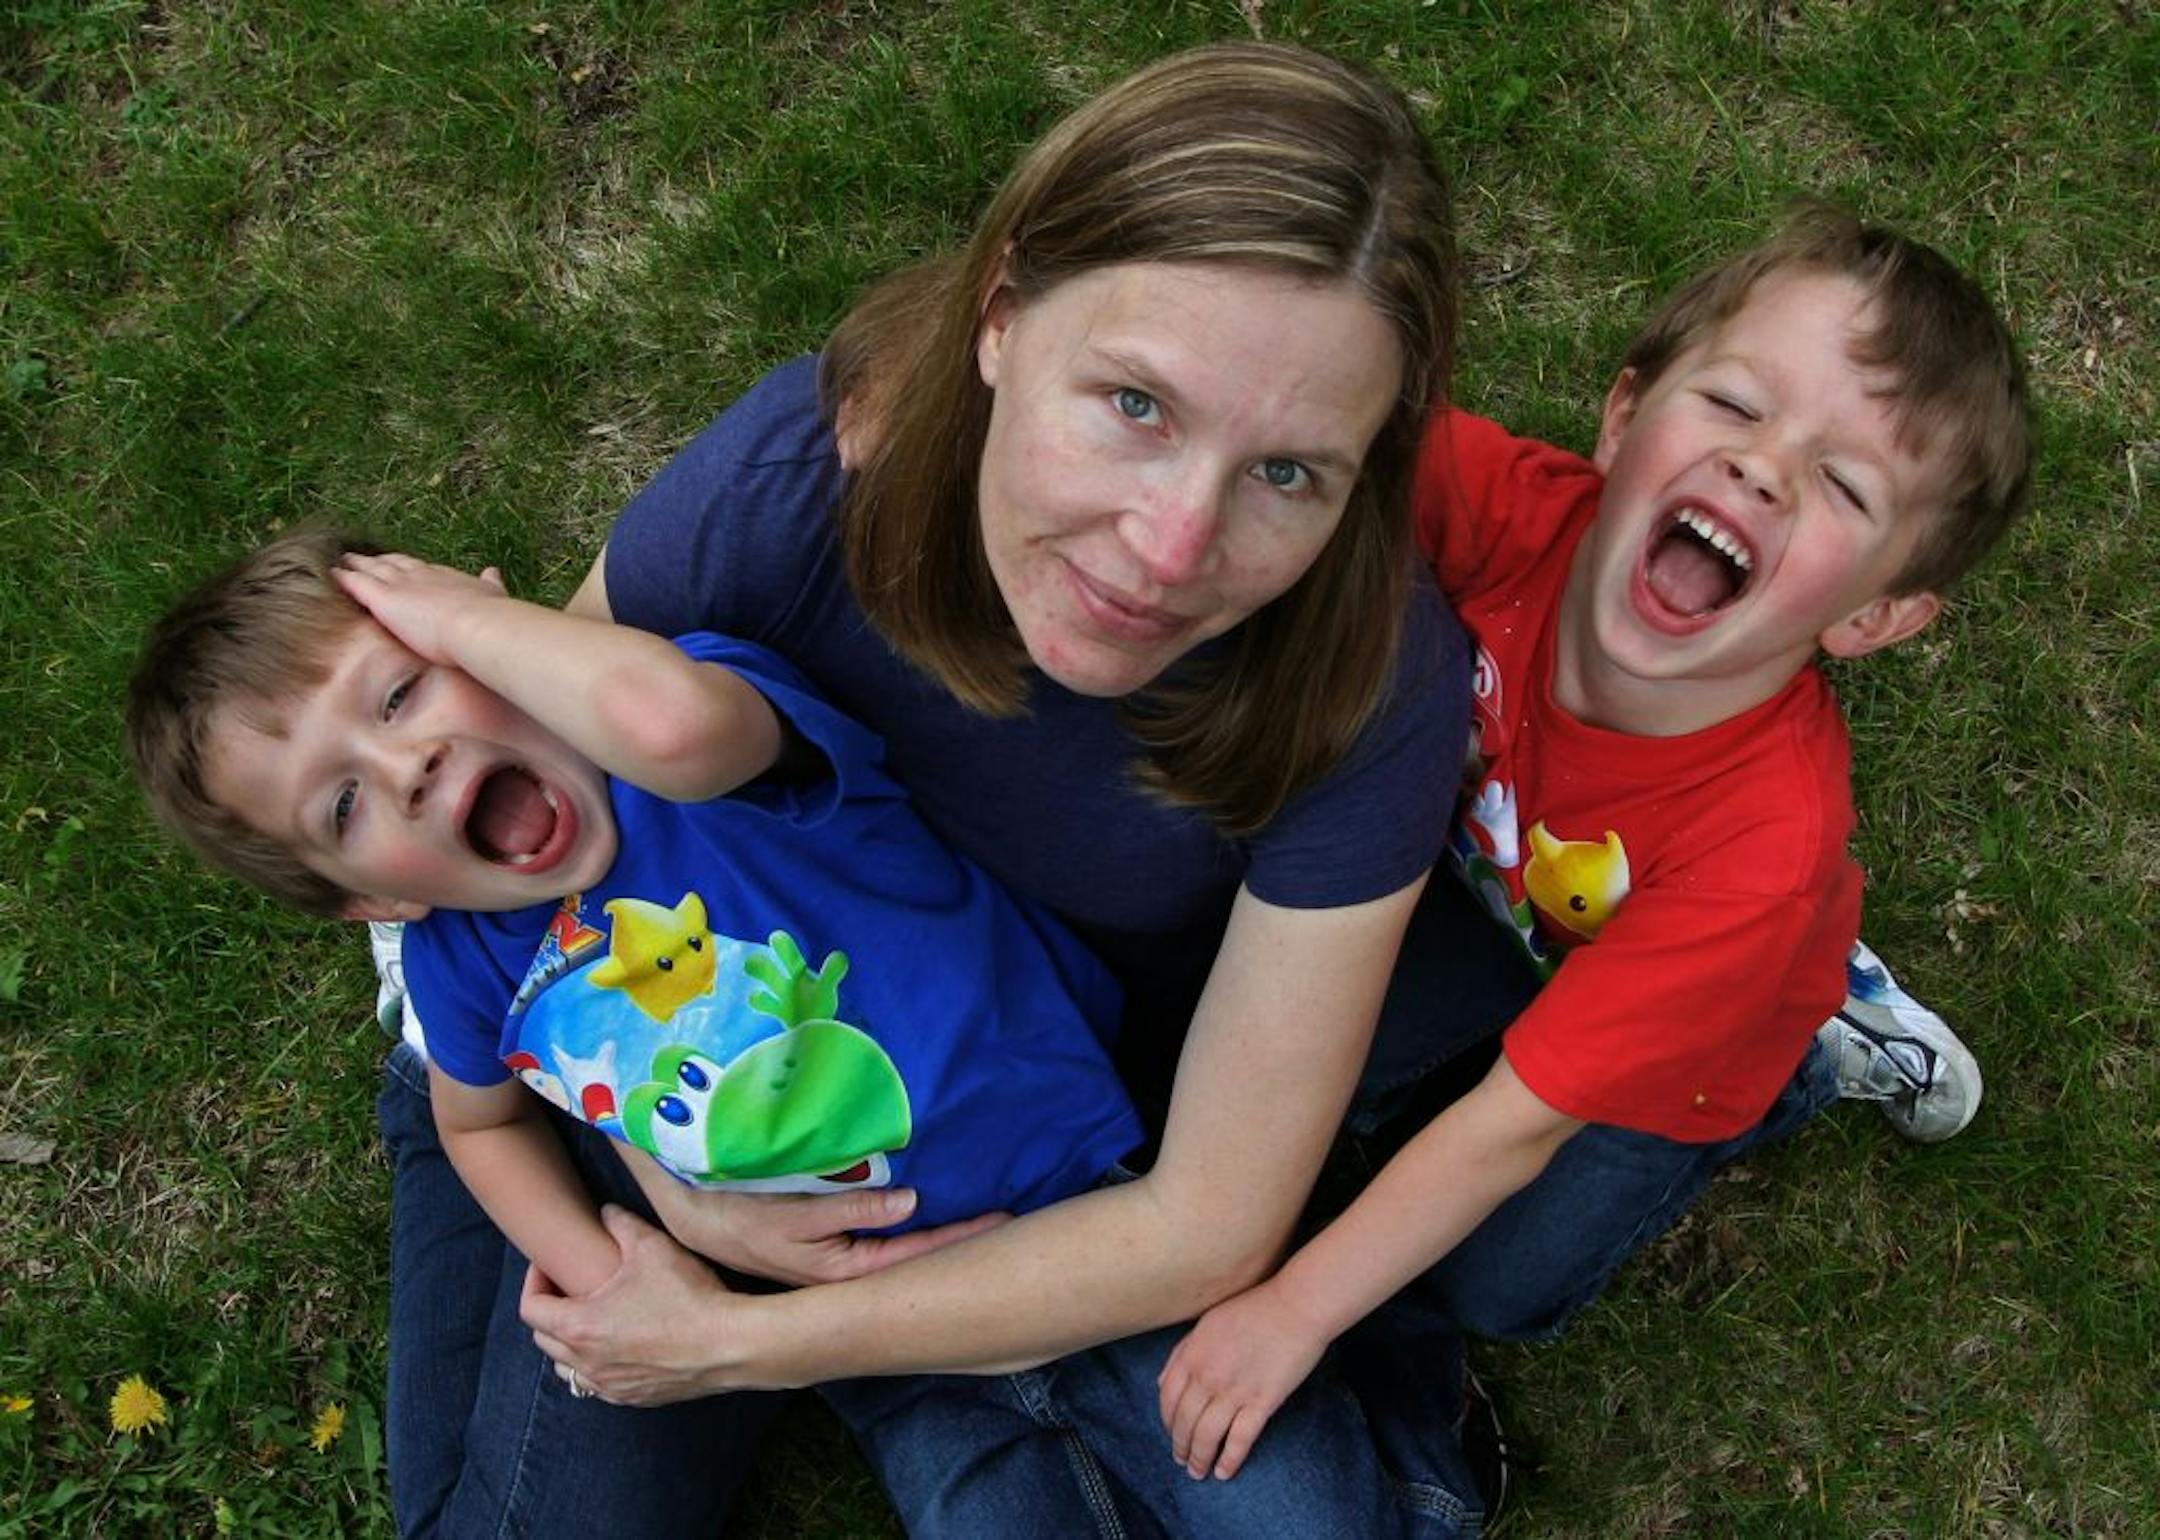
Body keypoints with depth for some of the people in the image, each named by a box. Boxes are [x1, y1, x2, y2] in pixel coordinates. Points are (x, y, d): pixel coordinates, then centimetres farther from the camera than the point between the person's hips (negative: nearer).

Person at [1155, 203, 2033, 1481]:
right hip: (1502, 890, 4)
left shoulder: (1765, 845, -44)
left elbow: (1521, 1119, -37)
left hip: (1676, 1032, -4)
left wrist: (1297, 1312, -32)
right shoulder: (1523, 512, -37)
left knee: (1484, 1291, 1)